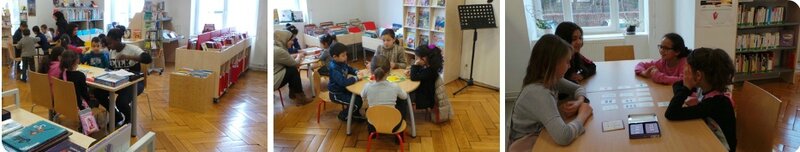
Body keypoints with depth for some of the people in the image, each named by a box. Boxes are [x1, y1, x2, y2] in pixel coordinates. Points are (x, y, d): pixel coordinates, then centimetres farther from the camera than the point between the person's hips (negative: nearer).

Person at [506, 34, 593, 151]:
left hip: (540, 135, 8)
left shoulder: (551, 79, -5)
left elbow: (578, 88, 11)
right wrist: (582, 114, -24)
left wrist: (580, 101, -12)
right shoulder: (538, 93, -31)